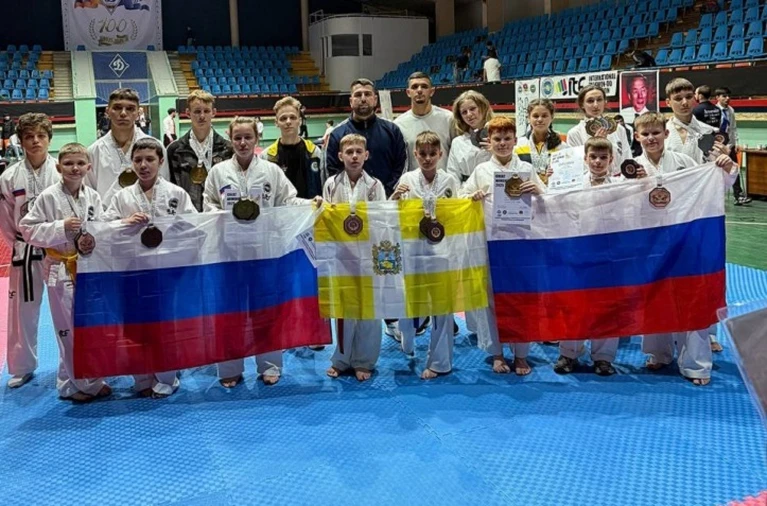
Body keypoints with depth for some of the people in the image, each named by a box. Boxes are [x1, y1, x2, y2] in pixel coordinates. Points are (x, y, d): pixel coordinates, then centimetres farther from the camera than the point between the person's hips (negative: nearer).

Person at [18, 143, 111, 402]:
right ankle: (77, 384, 14)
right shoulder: (49, 196, -10)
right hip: (61, 269, -4)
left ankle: (90, 379, 29)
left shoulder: (93, 196, 1)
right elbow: (29, 230, -9)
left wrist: (93, 240, -13)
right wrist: (61, 227, -20)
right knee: (69, 330, 0)